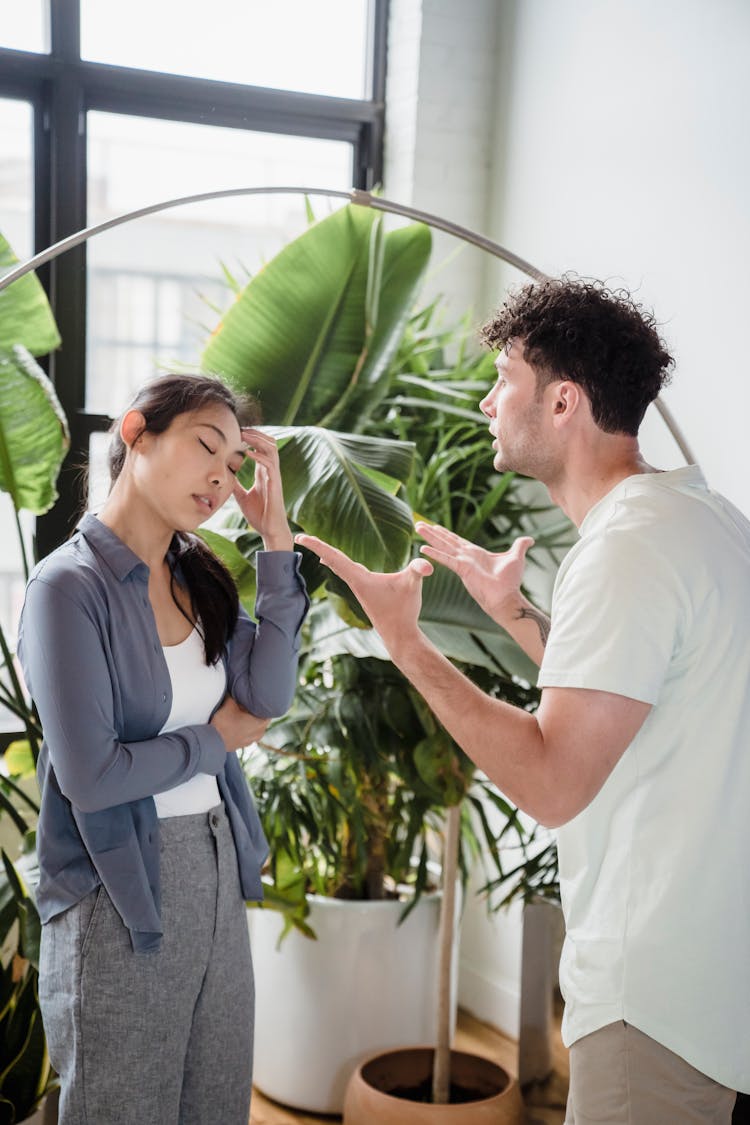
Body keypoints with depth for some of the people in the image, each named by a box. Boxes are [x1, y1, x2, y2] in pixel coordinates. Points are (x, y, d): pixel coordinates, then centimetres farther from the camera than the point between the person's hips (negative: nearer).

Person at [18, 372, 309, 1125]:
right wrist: (215, 740, -6)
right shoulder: (70, 585, -15)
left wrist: (275, 539, -7)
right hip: (123, 894, -7)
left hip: (217, 873, 7)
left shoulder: (197, 579, 6)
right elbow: (89, 775, -20)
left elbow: (268, 695, -7)